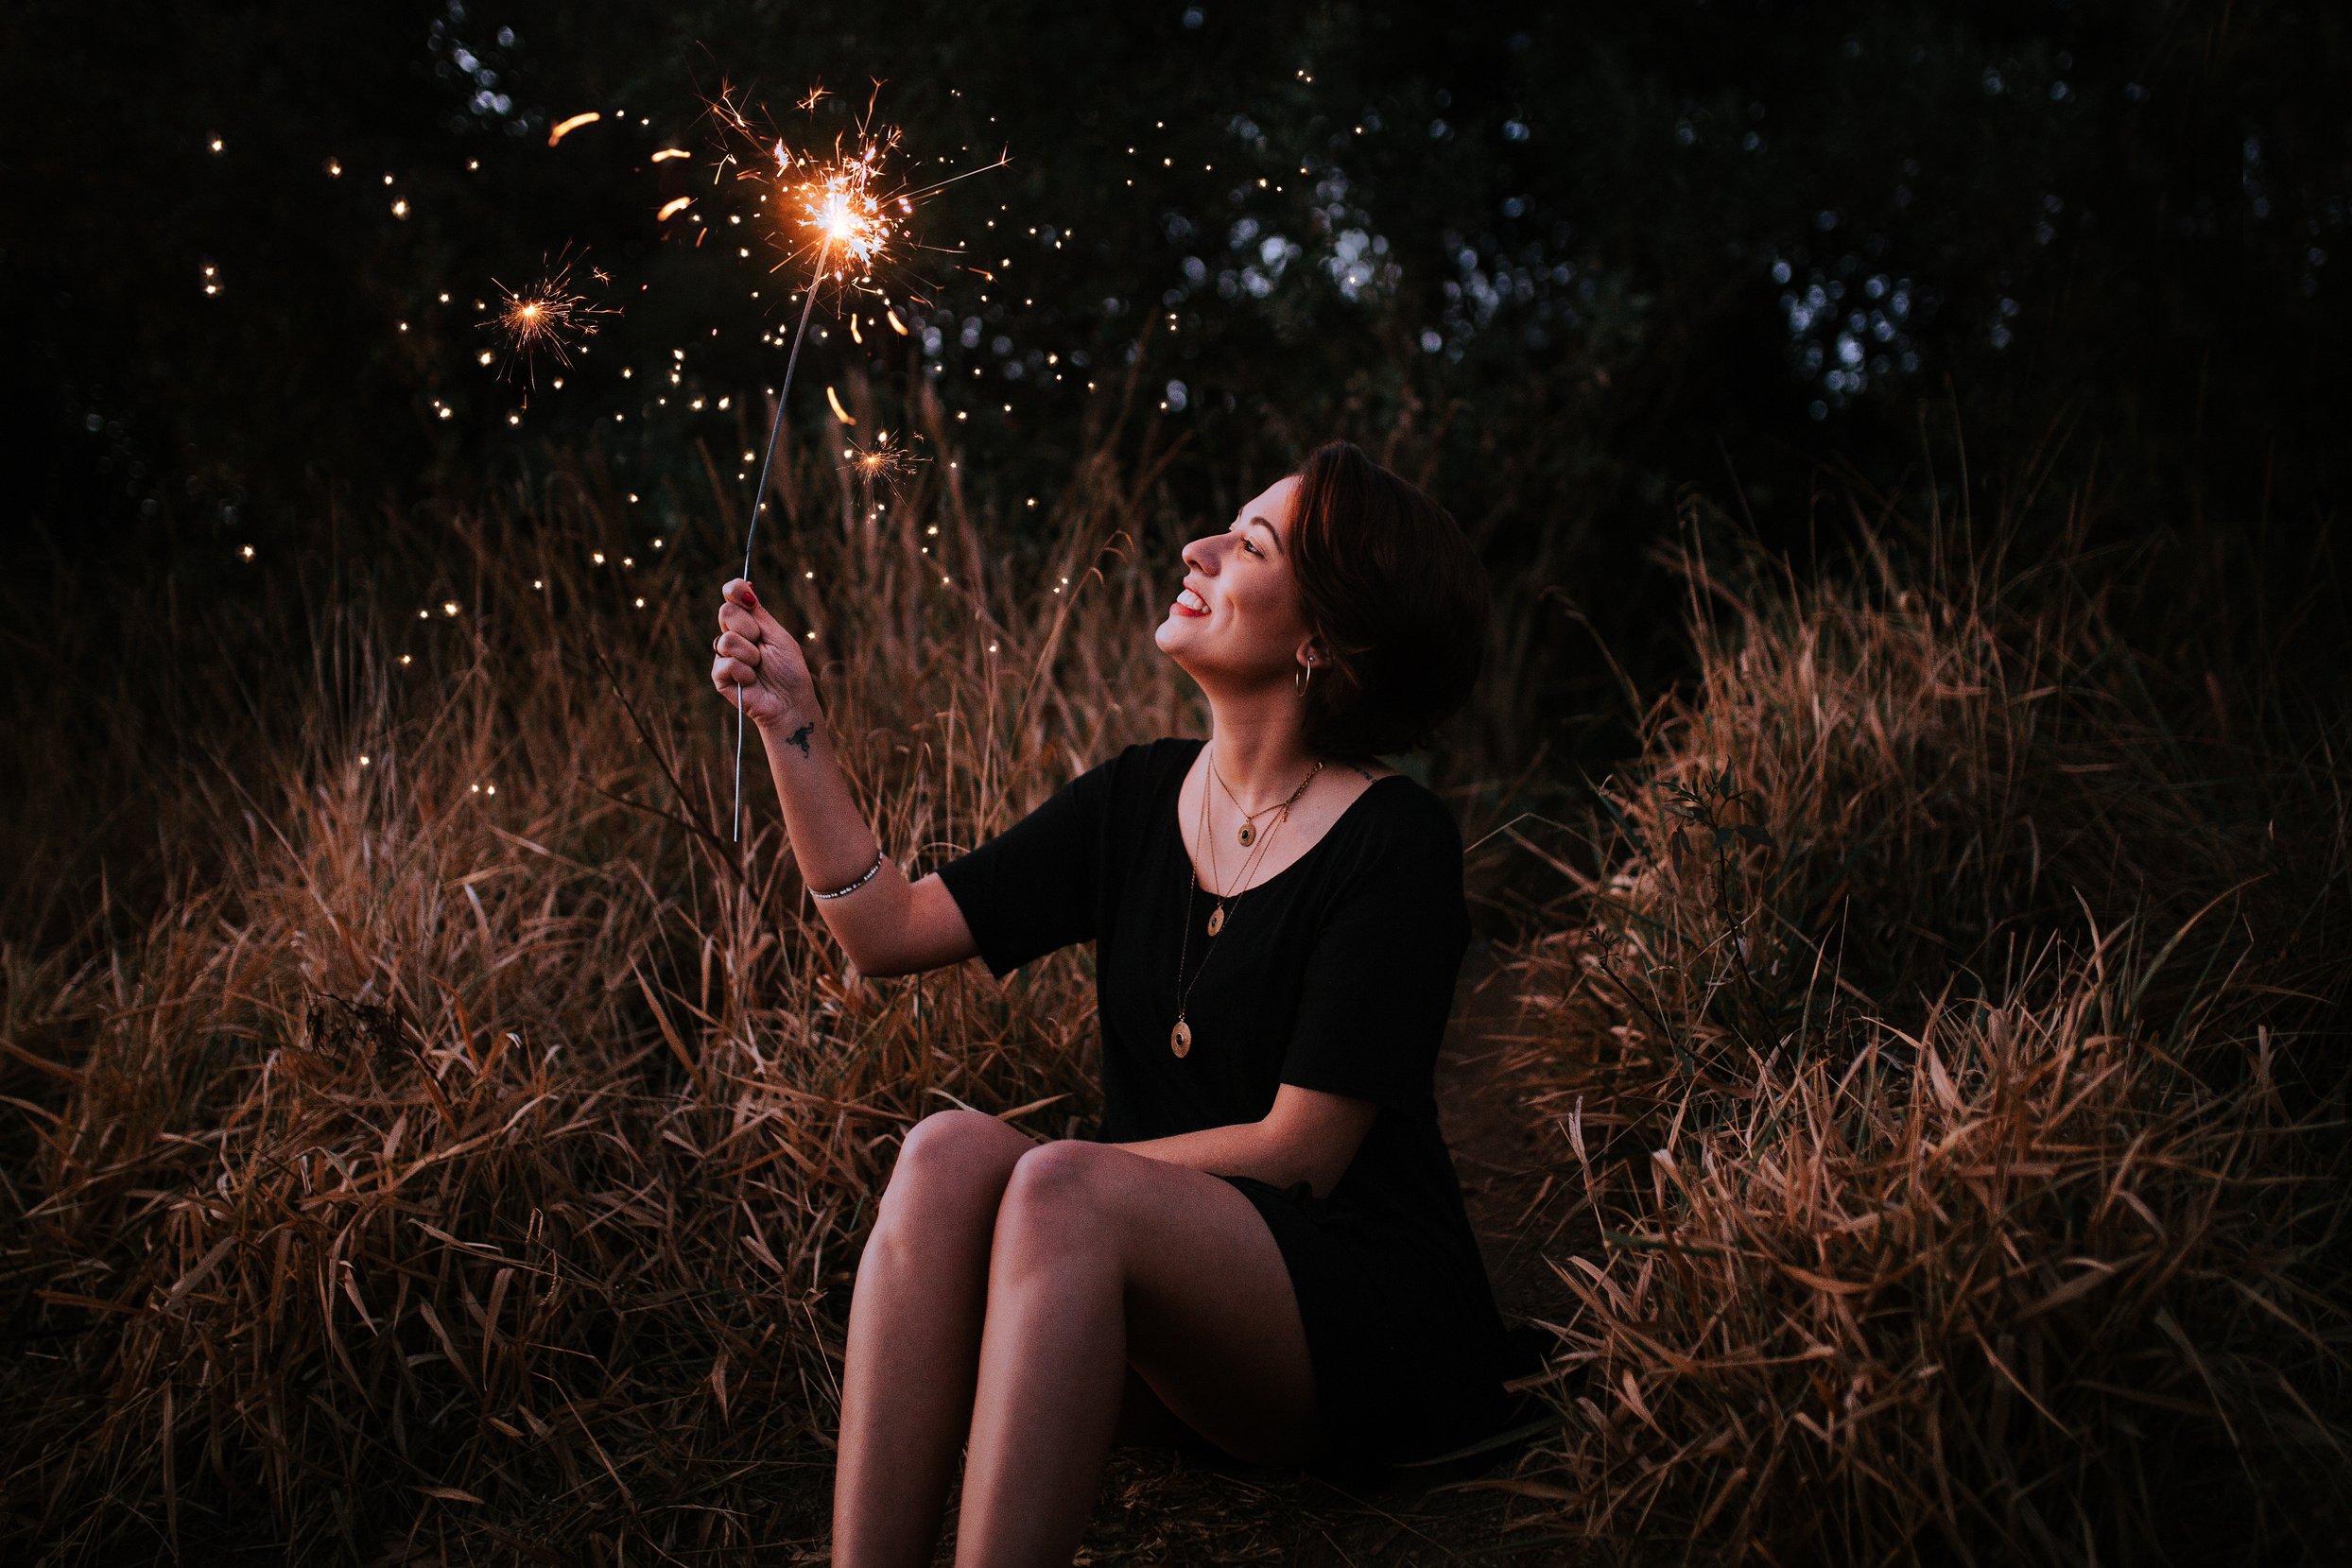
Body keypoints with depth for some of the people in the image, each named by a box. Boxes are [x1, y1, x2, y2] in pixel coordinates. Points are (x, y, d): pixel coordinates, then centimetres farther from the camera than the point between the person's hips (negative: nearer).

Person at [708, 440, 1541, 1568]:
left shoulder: (1395, 843, -10)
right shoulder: (1138, 799, 8)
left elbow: (1299, 1154, -13)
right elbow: (890, 929, 5)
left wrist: (1070, 1171, -13)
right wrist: (791, 724, 0)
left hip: (1362, 1324, -5)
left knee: (1059, 1191, -32)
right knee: (948, 1148, -24)